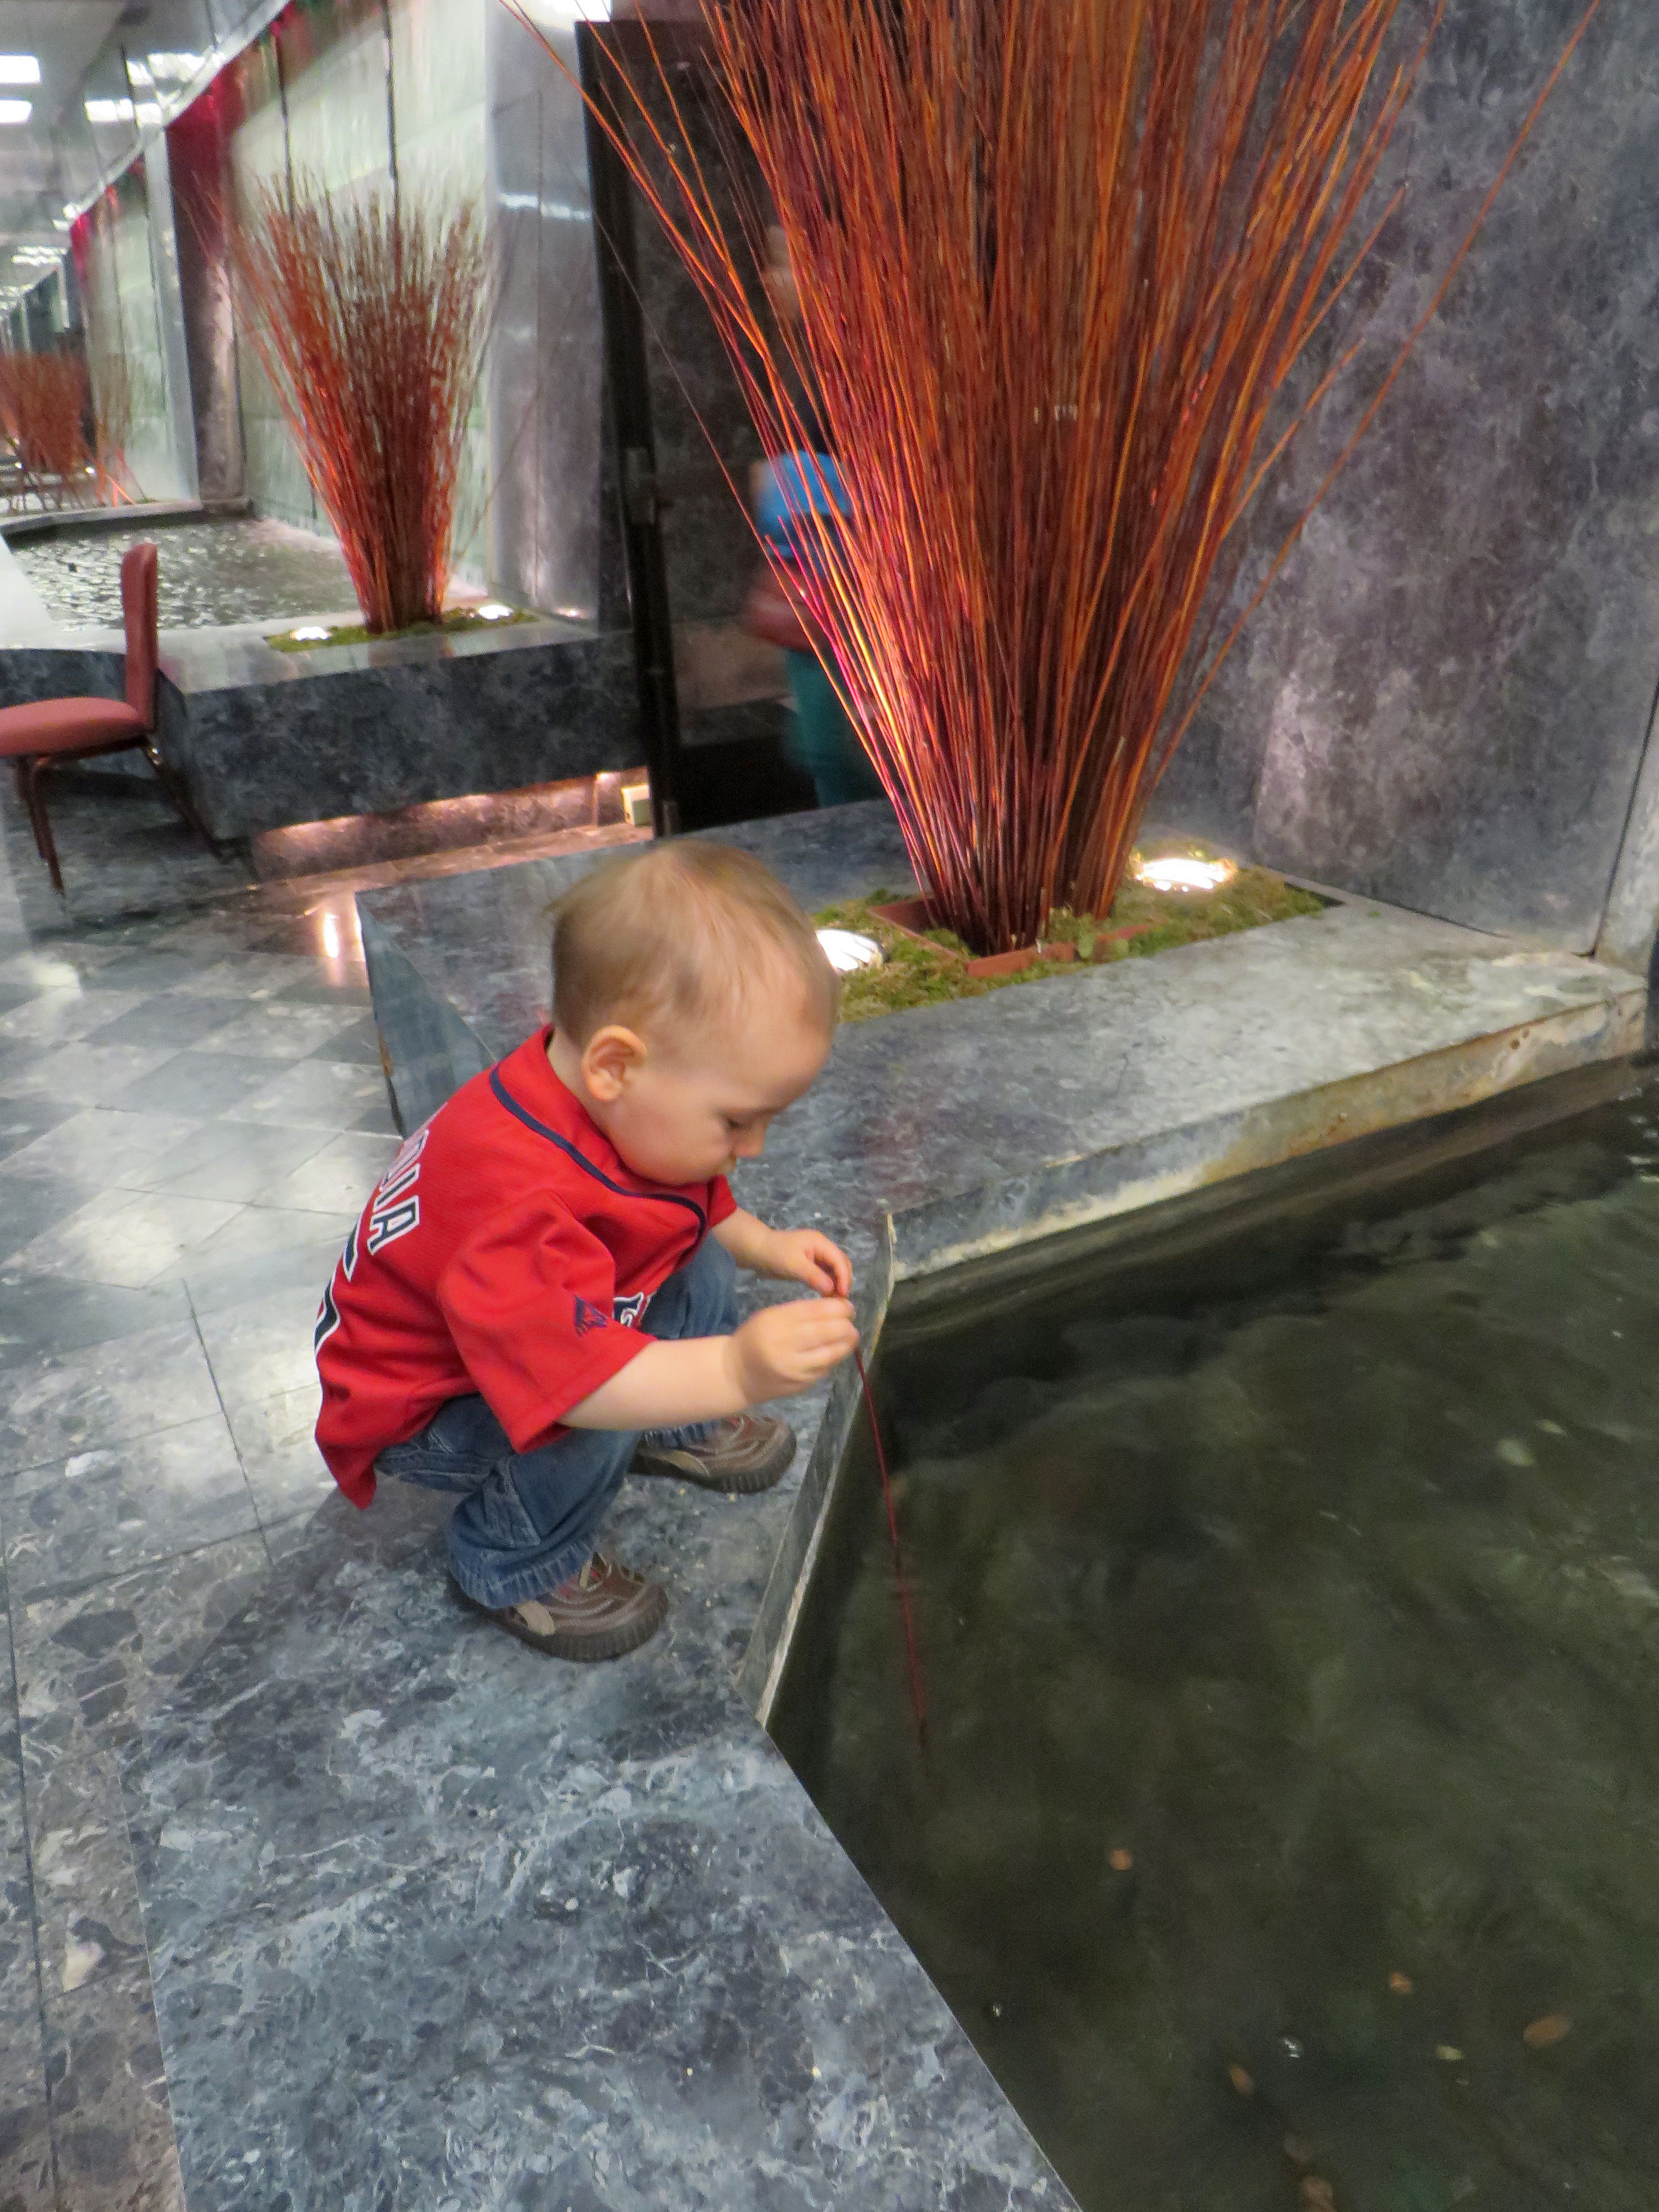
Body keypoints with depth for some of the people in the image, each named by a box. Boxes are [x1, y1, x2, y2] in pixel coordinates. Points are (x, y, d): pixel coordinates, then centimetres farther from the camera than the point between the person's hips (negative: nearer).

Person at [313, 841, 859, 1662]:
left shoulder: (615, 1103, -15)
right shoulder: (518, 1198, -45)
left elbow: (692, 1206, 6)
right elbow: (574, 1376, -51)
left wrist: (765, 1246, -7)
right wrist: (734, 1371, -58)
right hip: (419, 1403, -8)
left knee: (701, 1270, 2)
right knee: (593, 1419, -33)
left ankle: (675, 1435, 23)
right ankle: (515, 1570, -5)